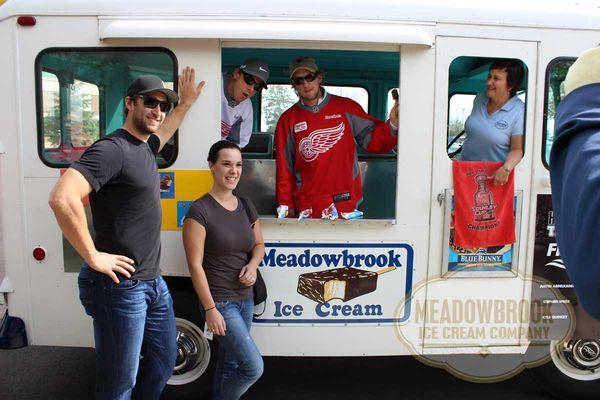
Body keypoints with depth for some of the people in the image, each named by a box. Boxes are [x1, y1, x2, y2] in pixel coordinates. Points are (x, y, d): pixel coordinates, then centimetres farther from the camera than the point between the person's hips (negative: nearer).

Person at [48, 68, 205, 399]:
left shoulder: (144, 148, 11)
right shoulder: (112, 149, -18)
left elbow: (161, 132, 37)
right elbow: (62, 198, -31)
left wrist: (185, 103, 39)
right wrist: (93, 257, -25)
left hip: (153, 282, 9)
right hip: (120, 286, -9)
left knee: (164, 361, 21)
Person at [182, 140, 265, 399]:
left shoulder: (246, 207, 6)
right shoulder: (200, 210, -13)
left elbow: (259, 244, 18)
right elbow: (195, 264, -14)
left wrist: (253, 264, -4)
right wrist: (210, 309, -16)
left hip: (245, 299, 7)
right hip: (219, 301, -6)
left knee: (229, 364, 17)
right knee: (253, 367, -9)